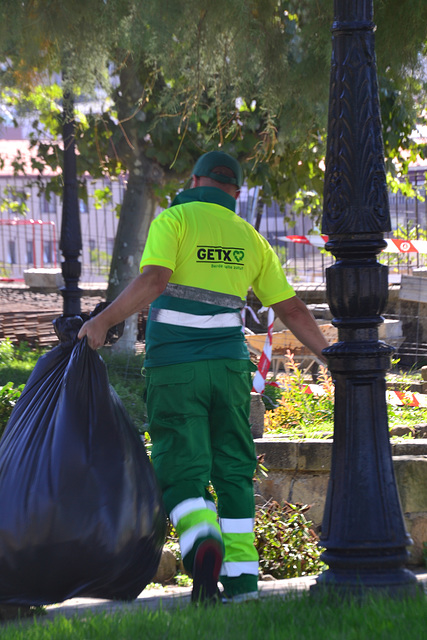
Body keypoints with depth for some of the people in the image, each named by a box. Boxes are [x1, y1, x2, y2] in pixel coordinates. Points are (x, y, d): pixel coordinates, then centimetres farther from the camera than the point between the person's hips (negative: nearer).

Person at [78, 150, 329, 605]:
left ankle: (201, 539, -32)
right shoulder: (249, 239, 13)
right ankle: (241, 576, 3)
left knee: (181, 471, -3)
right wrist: (329, 357, 24)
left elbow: (152, 281, -18)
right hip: (228, 364, 4)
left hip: (175, 366, -4)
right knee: (233, 471, 10)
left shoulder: (173, 220, -1)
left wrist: (104, 321, -16)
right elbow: (292, 310, 16)